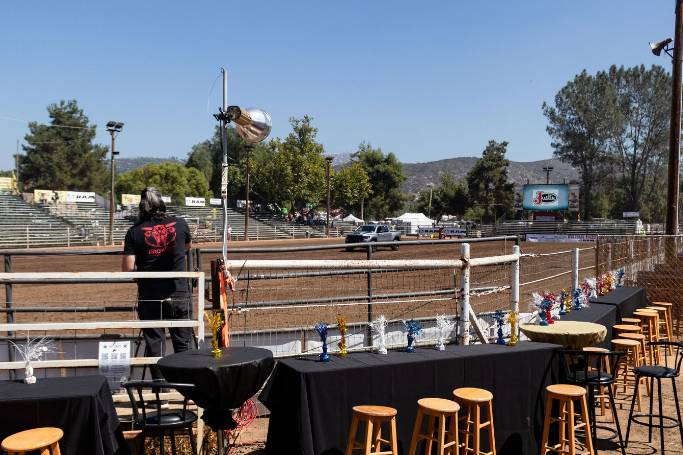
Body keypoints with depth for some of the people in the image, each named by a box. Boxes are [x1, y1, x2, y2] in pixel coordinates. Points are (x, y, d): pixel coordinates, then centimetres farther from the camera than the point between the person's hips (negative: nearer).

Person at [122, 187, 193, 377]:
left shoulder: (135, 232, -6)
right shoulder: (180, 224, -1)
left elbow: (128, 269, -8)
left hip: (150, 298, 0)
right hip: (179, 294, 1)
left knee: (154, 344, 10)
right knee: (183, 344, 10)